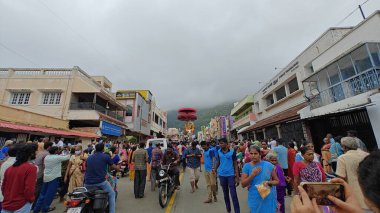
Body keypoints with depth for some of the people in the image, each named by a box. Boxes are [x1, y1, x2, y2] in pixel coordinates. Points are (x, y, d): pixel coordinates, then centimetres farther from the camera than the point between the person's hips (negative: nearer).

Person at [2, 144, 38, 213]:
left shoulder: (9, 168, 3)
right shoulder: (31, 168, -20)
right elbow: (29, 189, -22)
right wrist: (32, 199, -3)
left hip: (6, 205, 7)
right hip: (21, 206, -6)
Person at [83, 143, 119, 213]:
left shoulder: (89, 158, 12)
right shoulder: (106, 156, -2)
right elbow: (114, 167, 6)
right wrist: (118, 168, 29)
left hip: (88, 183, 5)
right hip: (100, 182, -4)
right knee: (112, 194, 16)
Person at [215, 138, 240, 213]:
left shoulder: (232, 152, -9)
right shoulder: (219, 152, 0)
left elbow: (235, 165, -5)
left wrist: (237, 177, -7)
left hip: (231, 175, -3)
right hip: (222, 175, 3)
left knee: (233, 194, -1)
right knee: (225, 194, 17)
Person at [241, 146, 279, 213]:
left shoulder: (268, 165, -7)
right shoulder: (246, 166, -8)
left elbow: (277, 181, 3)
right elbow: (243, 184, -9)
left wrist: (268, 182, -17)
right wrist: (252, 174, -20)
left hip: (268, 198, 0)